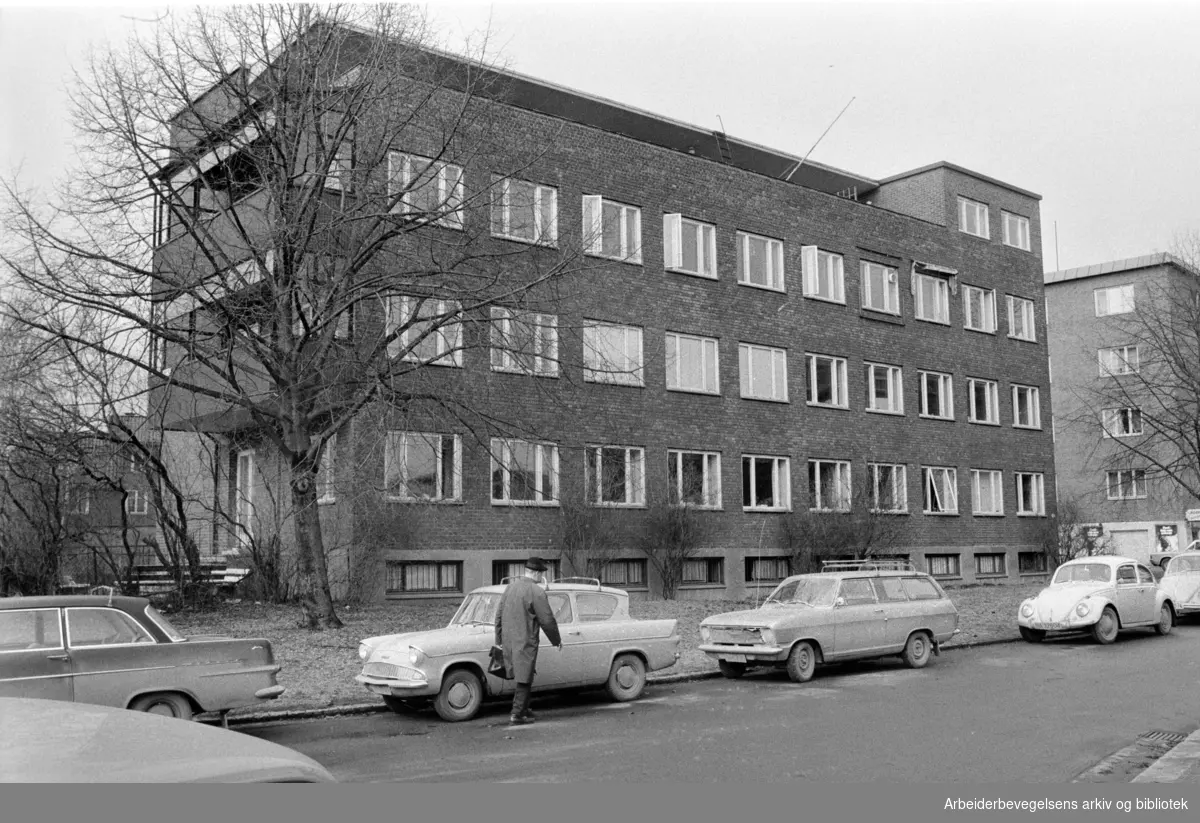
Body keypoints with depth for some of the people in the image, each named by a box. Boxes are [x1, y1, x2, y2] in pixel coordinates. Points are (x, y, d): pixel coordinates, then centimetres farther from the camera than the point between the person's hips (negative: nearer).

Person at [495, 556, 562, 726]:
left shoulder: (510, 587, 6)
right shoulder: (537, 592, -16)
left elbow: (499, 615, 11)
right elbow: (547, 621, -12)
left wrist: (499, 639, 19)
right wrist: (557, 640, 3)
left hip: (508, 641, 7)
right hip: (525, 643, -7)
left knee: (523, 678, 20)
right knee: (524, 680, 3)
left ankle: (524, 709, 28)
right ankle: (516, 715, 5)